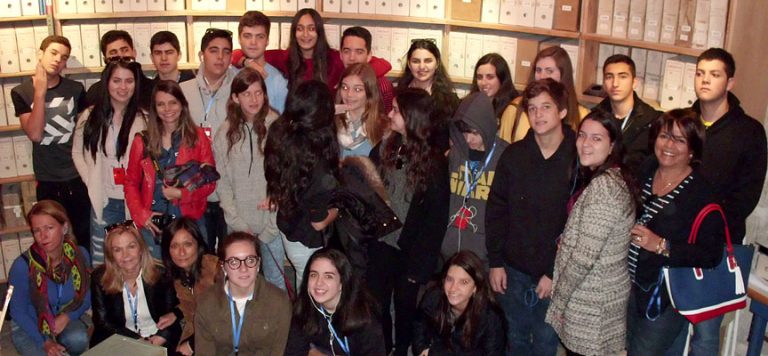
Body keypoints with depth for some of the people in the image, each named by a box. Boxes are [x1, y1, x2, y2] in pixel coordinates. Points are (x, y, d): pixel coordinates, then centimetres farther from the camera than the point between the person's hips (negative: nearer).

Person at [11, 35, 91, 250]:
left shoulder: (76, 89, -1)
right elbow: (35, 134, -13)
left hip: (79, 177, 0)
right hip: (47, 182, 0)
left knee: (84, 237, 8)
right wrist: (40, 92, -16)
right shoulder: (21, 92, -2)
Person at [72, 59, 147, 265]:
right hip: (104, 202, 2)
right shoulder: (91, 117, 1)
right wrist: (92, 183, 1)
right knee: (100, 262, 11)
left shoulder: (144, 119, -6)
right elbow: (78, 153, 11)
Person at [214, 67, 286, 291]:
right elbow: (222, 182, 2)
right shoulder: (226, 133, 2)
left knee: (275, 280, 6)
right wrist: (238, 222, -4)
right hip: (239, 224, 2)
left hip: (273, 220, -2)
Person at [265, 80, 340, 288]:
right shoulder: (317, 164, -34)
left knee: (304, 289, 28)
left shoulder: (279, 135, -15)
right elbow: (319, 222, -23)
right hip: (308, 243, -7)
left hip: (287, 228, 7)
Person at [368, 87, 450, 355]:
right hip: (380, 243, 3)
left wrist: (421, 264, -10)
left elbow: (437, 217, -9)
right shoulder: (384, 149, 1)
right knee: (376, 305, 13)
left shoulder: (434, 161, -11)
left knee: (405, 306, 12)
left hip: (410, 249, -3)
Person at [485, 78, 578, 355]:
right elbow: (496, 210, 2)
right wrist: (495, 261, -1)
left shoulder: (577, 160, -11)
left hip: (553, 275, -3)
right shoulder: (513, 155, -1)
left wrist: (556, 273, -13)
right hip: (513, 270, 3)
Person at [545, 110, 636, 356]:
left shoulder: (603, 186, -22)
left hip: (591, 303, -9)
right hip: (601, 292, 9)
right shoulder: (615, 178, 9)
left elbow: (584, 256, -23)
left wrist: (559, 298, -12)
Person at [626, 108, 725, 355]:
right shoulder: (646, 173, 0)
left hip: (667, 296, -6)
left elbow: (712, 254, -22)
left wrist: (662, 247, -29)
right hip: (634, 282, 7)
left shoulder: (701, 193, -19)